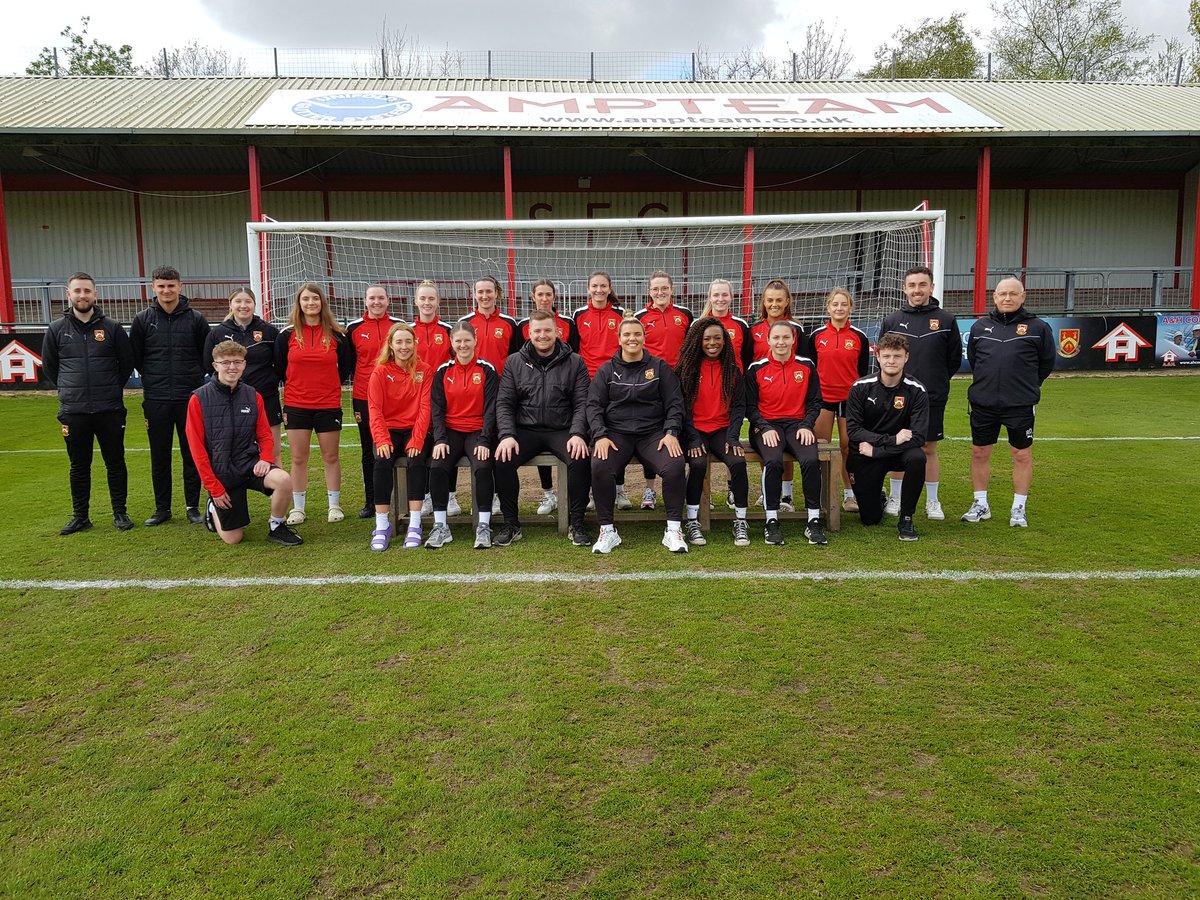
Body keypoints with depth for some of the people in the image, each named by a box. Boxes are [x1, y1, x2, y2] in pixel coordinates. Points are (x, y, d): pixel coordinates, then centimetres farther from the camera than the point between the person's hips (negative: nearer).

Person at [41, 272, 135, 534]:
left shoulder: (112, 328, 0)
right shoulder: (57, 330, 3)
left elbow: (127, 363, 9)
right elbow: (48, 367, 14)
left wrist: (111, 390, 10)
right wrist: (70, 390, 12)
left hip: (110, 411, -1)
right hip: (73, 412, 1)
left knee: (115, 463, 6)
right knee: (79, 467, 10)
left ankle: (120, 513, 17)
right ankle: (80, 516, 20)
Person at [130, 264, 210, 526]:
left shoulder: (196, 318, 3)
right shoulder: (143, 319, 4)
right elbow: (135, 357, 9)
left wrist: (196, 376, 0)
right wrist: (152, 378, 1)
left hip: (190, 397, -1)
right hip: (156, 399, 1)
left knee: (192, 455, 5)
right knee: (159, 457, 8)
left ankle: (193, 507, 15)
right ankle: (162, 508, 18)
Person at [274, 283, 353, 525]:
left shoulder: (337, 334, 1)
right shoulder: (287, 334, 1)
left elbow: (346, 366, 12)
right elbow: (279, 368, 9)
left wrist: (329, 387, 11)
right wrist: (295, 387, 7)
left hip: (328, 405, 0)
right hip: (296, 405, 0)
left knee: (331, 457, 7)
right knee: (298, 459, 5)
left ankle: (334, 505, 17)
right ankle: (298, 508, 14)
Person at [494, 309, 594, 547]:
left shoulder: (574, 363, 6)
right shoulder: (515, 362, 10)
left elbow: (582, 403, 0)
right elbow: (504, 403, 5)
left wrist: (577, 434, -17)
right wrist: (507, 435, -11)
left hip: (563, 431, -1)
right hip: (525, 430, 1)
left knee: (581, 459, -31)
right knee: (503, 460, -26)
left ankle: (577, 524, -12)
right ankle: (511, 525, -8)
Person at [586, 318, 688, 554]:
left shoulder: (660, 367, 11)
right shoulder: (607, 370, 12)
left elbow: (674, 403, 7)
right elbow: (594, 405, 6)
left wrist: (671, 433, -9)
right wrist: (600, 436, -11)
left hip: (653, 433, 0)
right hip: (616, 433, 0)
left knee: (675, 466, -30)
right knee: (600, 468, -30)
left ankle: (673, 530, -14)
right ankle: (607, 531, -14)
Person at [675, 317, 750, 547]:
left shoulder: (732, 369, 8)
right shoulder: (687, 368, 3)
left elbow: (739, 405, 4)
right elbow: (683, 406, -1)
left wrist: (733, 438, -9)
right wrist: (693, 438, -12)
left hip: (722, 430, 2)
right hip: (694, 430, -1)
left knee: (738, 462, -26)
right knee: (697, 464, -31)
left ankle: (741, 521, -12)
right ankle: (692, 521, -15)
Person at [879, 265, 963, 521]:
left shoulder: (946, 320, 0)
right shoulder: (892, 320, 3)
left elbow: (954, 359, 7)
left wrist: (937, 382, 6)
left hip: (933, 397, -1)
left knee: (930, 448, 7)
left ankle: (932, 501, 18)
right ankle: (895, 498, 19)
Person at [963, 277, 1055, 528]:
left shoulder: (1037, 327, -1)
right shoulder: (980, 326, 6)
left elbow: (1047, 363, 8)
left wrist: (1026, 387, 12)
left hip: (1020, 405, -2)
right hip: (983, 403, 2)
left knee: (1022, 455, 5)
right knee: (979, 453, 8)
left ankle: (1019, 508, 17)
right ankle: (980, 505, 22)